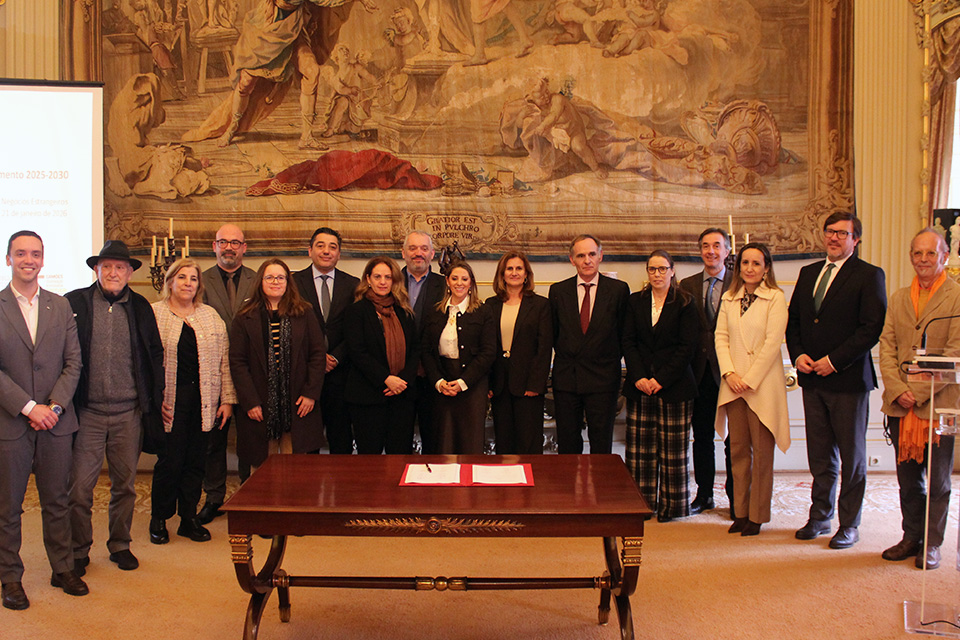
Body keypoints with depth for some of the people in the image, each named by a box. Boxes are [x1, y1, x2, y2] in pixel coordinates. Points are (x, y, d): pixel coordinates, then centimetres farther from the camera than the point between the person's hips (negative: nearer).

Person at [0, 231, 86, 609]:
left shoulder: (61, 307, 7)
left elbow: (73, 363, 4)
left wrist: (55, 406, -9)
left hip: (56, 421, 3)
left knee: (57, 502, 12)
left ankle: (63, 569, 25)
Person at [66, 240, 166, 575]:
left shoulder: (140, 307, 7)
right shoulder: (74, 303, 1)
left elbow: (155, 356, 12)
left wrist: (157, 399, 8)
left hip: (129, 412, 2)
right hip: (88, 411, -2)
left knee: (125, 485, 11)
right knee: (79, 487, 1)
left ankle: (120, 545, 28)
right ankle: (79, 550, 19)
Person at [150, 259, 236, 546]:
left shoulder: (211, 316, 12)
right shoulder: (154, 314, 2)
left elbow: (224, 359, 9)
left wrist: (227, 399, 4)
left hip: (204, 400, 3)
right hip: (170, 400, -3)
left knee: (196, 460, 6)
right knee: (170, 460, 0)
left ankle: (189, 518, 19)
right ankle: (159, 520, 18)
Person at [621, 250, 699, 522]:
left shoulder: (685, 304, 1)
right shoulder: (635, 301, 10)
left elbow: (687, 346, -5)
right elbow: (628, 342, 6)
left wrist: (661, 379, -12)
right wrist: (638, 377, -8)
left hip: (674, 386, -3)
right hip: (640, 385, 3)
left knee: (673, 448, 2)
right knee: (640, 448, 3)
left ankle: (672, 505, 13)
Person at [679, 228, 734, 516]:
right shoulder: (687, 285, 9)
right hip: (700, 371, 3)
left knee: (734, 439, 4)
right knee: (702, 436, 11)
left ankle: (736, 499, 16)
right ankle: (704, 494, 24)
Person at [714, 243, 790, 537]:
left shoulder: (775, 298, -4)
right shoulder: (729, 298, 11)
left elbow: (773, 342, -10)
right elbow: (721, 337, 7)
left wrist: (750, 379, -12)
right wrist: (730, 374, -7)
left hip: (762, 384, -4)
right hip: (734, 384, 4)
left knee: (762, 451, 2)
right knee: (738, 449, 8)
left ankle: (757, 515, 12)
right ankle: (741, 511, 18)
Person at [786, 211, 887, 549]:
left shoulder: (869, 275, -5)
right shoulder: (808, 273, 14)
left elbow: (872, 328, -12)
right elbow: (793, 320, 16)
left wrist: (834, 360, -16)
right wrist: (799, 355, 0)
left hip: (849, 379, -5)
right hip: (813, 380, 5)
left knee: (852, 457, 5)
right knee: (820, 455, 13)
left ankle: (849, 525, 16)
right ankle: (820, 517, 24)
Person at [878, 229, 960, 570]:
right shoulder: (898, 298, 13)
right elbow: (887, 347, 7)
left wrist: (919, 391, -16)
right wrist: (898, 390, -7)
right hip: (900, 405, 4)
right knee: (907, 477, 12)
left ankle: (932, 543, 19)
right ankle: (912, 537, 25)